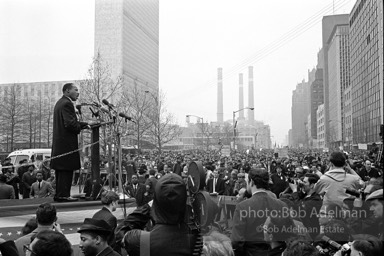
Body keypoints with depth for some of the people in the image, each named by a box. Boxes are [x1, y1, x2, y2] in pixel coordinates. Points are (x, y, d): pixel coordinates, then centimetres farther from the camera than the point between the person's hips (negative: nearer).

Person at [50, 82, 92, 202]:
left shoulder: (60, 103, 19)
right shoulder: (67, 103, -14)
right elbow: (70, 123, -23)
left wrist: (86, 124, 16)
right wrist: (81, 127, -5)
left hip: (59, 142, 10)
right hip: (67, 142, -10)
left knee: (62, 170, 14)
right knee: (66, 169, -5)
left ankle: (59, 194, 19)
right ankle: (63, 195, -3)